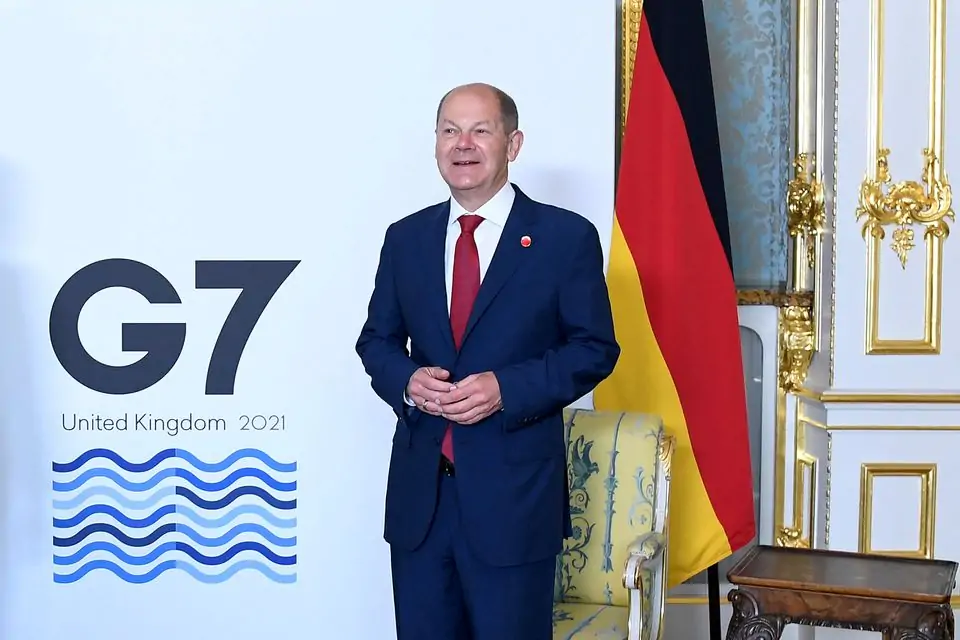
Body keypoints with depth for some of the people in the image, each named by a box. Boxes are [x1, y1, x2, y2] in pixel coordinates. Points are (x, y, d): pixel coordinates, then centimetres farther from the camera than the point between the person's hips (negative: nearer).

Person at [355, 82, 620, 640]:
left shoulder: (567, 237, -4)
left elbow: (595, 348, -4)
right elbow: (377, 338, 13)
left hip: (515, 492, -3)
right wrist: (406, 380, -9)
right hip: (419, 489, 4)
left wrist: (508, 389, -18)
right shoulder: (405, 238, 8)